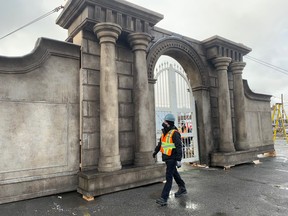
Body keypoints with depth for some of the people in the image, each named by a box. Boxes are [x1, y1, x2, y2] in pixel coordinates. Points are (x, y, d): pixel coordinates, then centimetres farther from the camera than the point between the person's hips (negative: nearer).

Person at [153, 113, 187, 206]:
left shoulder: (174, 133, -19)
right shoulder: (164, 132, 7)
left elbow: (179, 147, -22)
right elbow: (160, 142, 23)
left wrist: (179, 160, -25)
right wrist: (156, 151, 31)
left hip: (172, 158, -9)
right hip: (166, 157, 9)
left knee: (169, 177, -7)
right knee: (174, 173, 23)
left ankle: (164, 198, -6)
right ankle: (182, 189, 42)